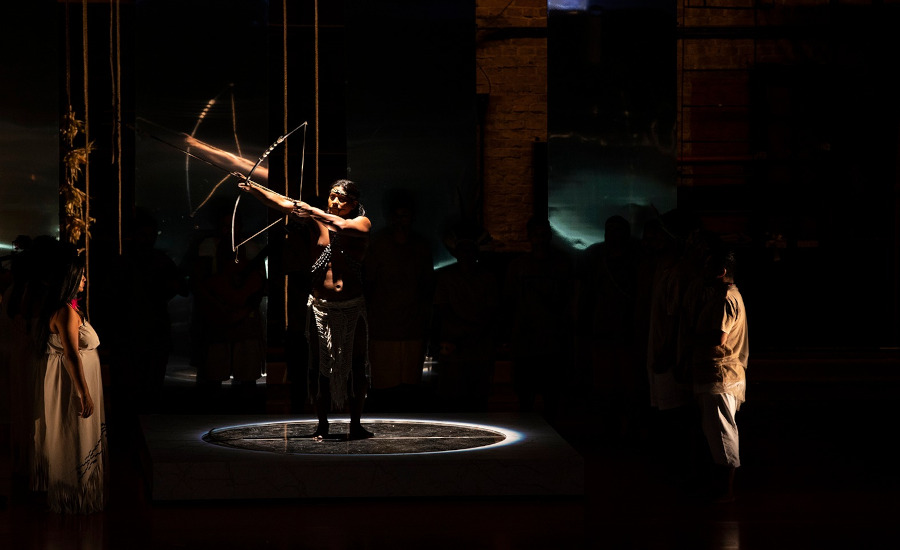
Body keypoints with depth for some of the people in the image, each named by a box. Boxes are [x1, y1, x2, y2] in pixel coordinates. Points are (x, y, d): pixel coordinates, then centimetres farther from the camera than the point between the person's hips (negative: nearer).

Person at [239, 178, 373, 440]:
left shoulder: (362, 223, -3)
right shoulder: (316, 219, 1)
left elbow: (342, 225, -27)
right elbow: (281, 203, -10)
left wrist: (313, 211, -24)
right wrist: (253, 189, -23)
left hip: (352, 308, -1)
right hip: (320, 305, 1)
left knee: (355, 366, 6)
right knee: (319, 366, 5)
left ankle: (356, 425, 17)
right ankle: (322, 424, 17)